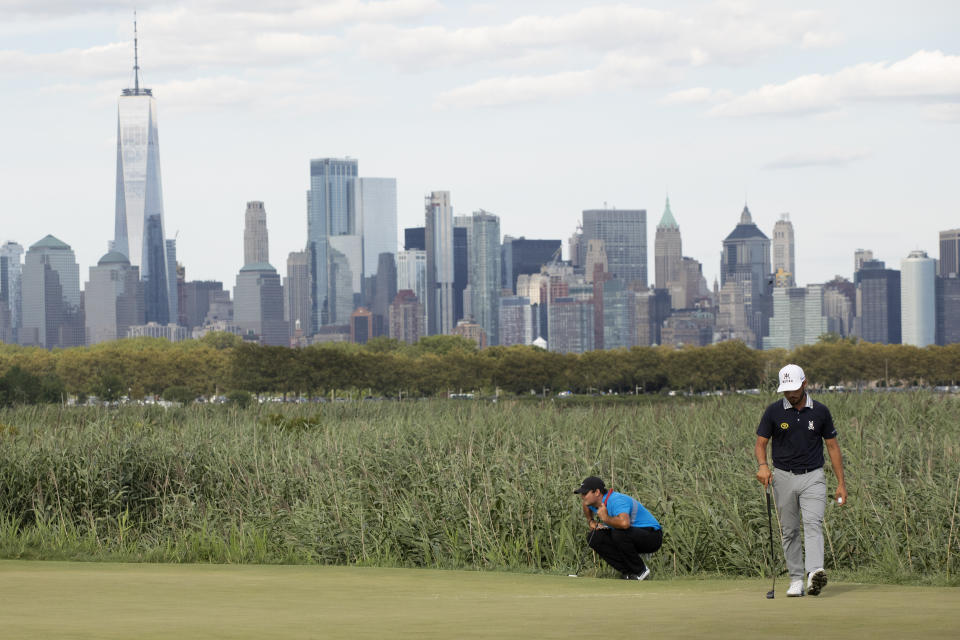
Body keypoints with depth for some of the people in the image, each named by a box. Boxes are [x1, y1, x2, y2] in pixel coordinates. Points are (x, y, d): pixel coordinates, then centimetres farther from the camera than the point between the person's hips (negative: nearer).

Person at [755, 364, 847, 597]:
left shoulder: (820, 411, 1)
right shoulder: (774, 411, -1)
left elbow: (832, 446, 6)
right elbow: (760, 443, 4)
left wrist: (841, 483, 3)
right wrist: (762, 465, -18)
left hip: (813, 477, -1)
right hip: (784, 478, 1)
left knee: (813, 523, -18)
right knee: (789, 531, 4)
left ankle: (815, 573, -33)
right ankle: (796, 580, 12)